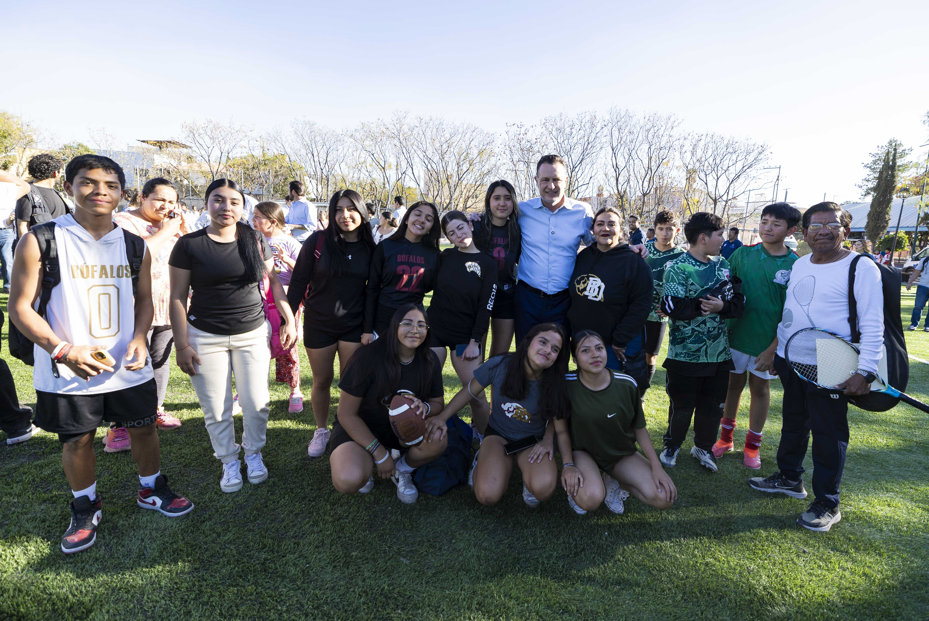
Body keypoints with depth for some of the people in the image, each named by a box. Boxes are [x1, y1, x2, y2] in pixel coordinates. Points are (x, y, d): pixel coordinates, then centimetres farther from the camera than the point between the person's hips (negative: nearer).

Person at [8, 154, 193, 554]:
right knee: (77, 439, 12)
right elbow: (20, 308, -7)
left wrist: (138, 338, -7)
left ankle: (151, 491, 38)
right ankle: (85, 509, 36)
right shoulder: (40, 241, -9)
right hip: (68, 373, -2)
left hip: (129, 367, 3)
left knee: (143, 428, 14)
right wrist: (64, 350, -20)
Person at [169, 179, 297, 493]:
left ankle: (253, 453, 31)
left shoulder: (256, 241, 3)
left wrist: (289, 320, 4)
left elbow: (274, 282, 10)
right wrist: (182, 345, -6)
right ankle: (229, 461, 28)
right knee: (216, 408, 6)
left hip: (253, 334, 2)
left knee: (256, 403, 5)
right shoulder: (189, 244, -4)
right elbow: (178, 297, -2)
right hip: (206, 337, -1)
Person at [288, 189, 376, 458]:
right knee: (322, 381, 12)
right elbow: (298, 281, -5)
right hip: (319, 324, -1)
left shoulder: (369, 248, -2)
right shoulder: (318, 241, -9)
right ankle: (321, 431, 33)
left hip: (354, 325, 1)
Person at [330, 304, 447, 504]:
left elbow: (438, 403, 1)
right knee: (348, 482, -32)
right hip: (359, 428, -3)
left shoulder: (429, 362, -10)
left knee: (438, 439, -28)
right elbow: (346, 414, -17)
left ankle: (403, 470, 4)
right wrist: (379, 454, -19)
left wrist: (425, 407, -25)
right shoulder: (368, 358, -24)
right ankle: (365, 462, 6)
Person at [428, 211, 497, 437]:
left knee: (477, 396, -4)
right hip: (435, 329, 2)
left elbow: (486, 307, -4)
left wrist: (475, 341, -8)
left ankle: (483, 441, 18)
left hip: (465, 336, -2)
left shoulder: (487, 263, -2)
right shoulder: (445, 257, 5)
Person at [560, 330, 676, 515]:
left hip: (621, 453, 3)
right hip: (583, 451, -3)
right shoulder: (567, 385, -23)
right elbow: (562, 430, -9)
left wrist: (657, 467, -7)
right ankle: (577, 486, 4)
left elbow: (640, 429, -2)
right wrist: (568, 465, -20)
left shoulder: (627, 384, -17)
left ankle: (613, 483, 12)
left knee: (665, 498, -14)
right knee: (590, 500, -33)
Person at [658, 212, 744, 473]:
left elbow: (739, 303, 3)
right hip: (685, 352, -5)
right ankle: (672, 446, 30)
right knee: (682, 405, 8)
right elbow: (671, 306, -22)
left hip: (719, 353, 5)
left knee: (713, 405, 15)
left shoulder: (723, 265, 8)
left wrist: (722, 306, -17)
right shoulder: (677, 268, -10)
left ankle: (703, 447, 35)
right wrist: (706, 303, -18)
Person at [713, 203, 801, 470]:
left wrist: (773, 349, -12)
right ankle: (726, 437, 29)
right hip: (736, 334, 1)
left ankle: (753, 444, 29)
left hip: (768, 341, -1)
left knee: (760, 388, 13)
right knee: (733, 384, 12)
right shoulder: (743, 254, -3)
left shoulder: (795, 265, -8)